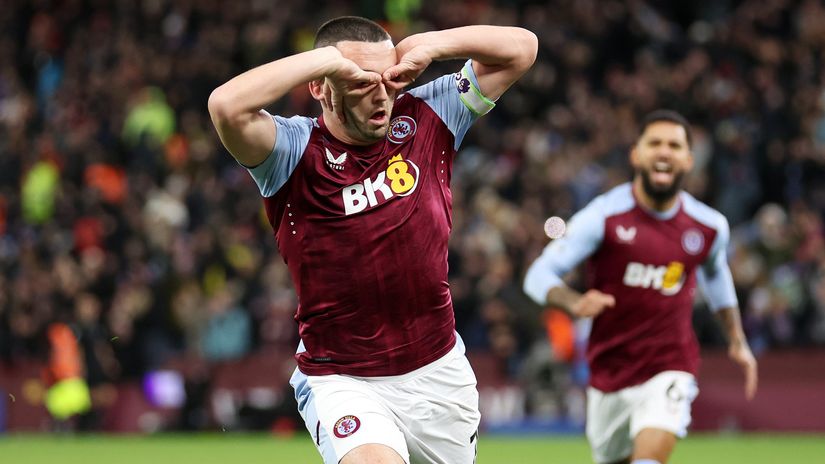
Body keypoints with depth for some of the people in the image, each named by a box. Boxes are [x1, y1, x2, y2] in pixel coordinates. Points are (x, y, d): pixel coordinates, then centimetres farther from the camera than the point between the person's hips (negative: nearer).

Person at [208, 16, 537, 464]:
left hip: (439, 373, 5)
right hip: (341, 381, -5)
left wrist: (429, 44, -8)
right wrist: (325, 58, -24)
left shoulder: (425, 120, 1)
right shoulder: (295, 150, -12)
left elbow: (521, 47, 6)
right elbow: (227, 106, -33)